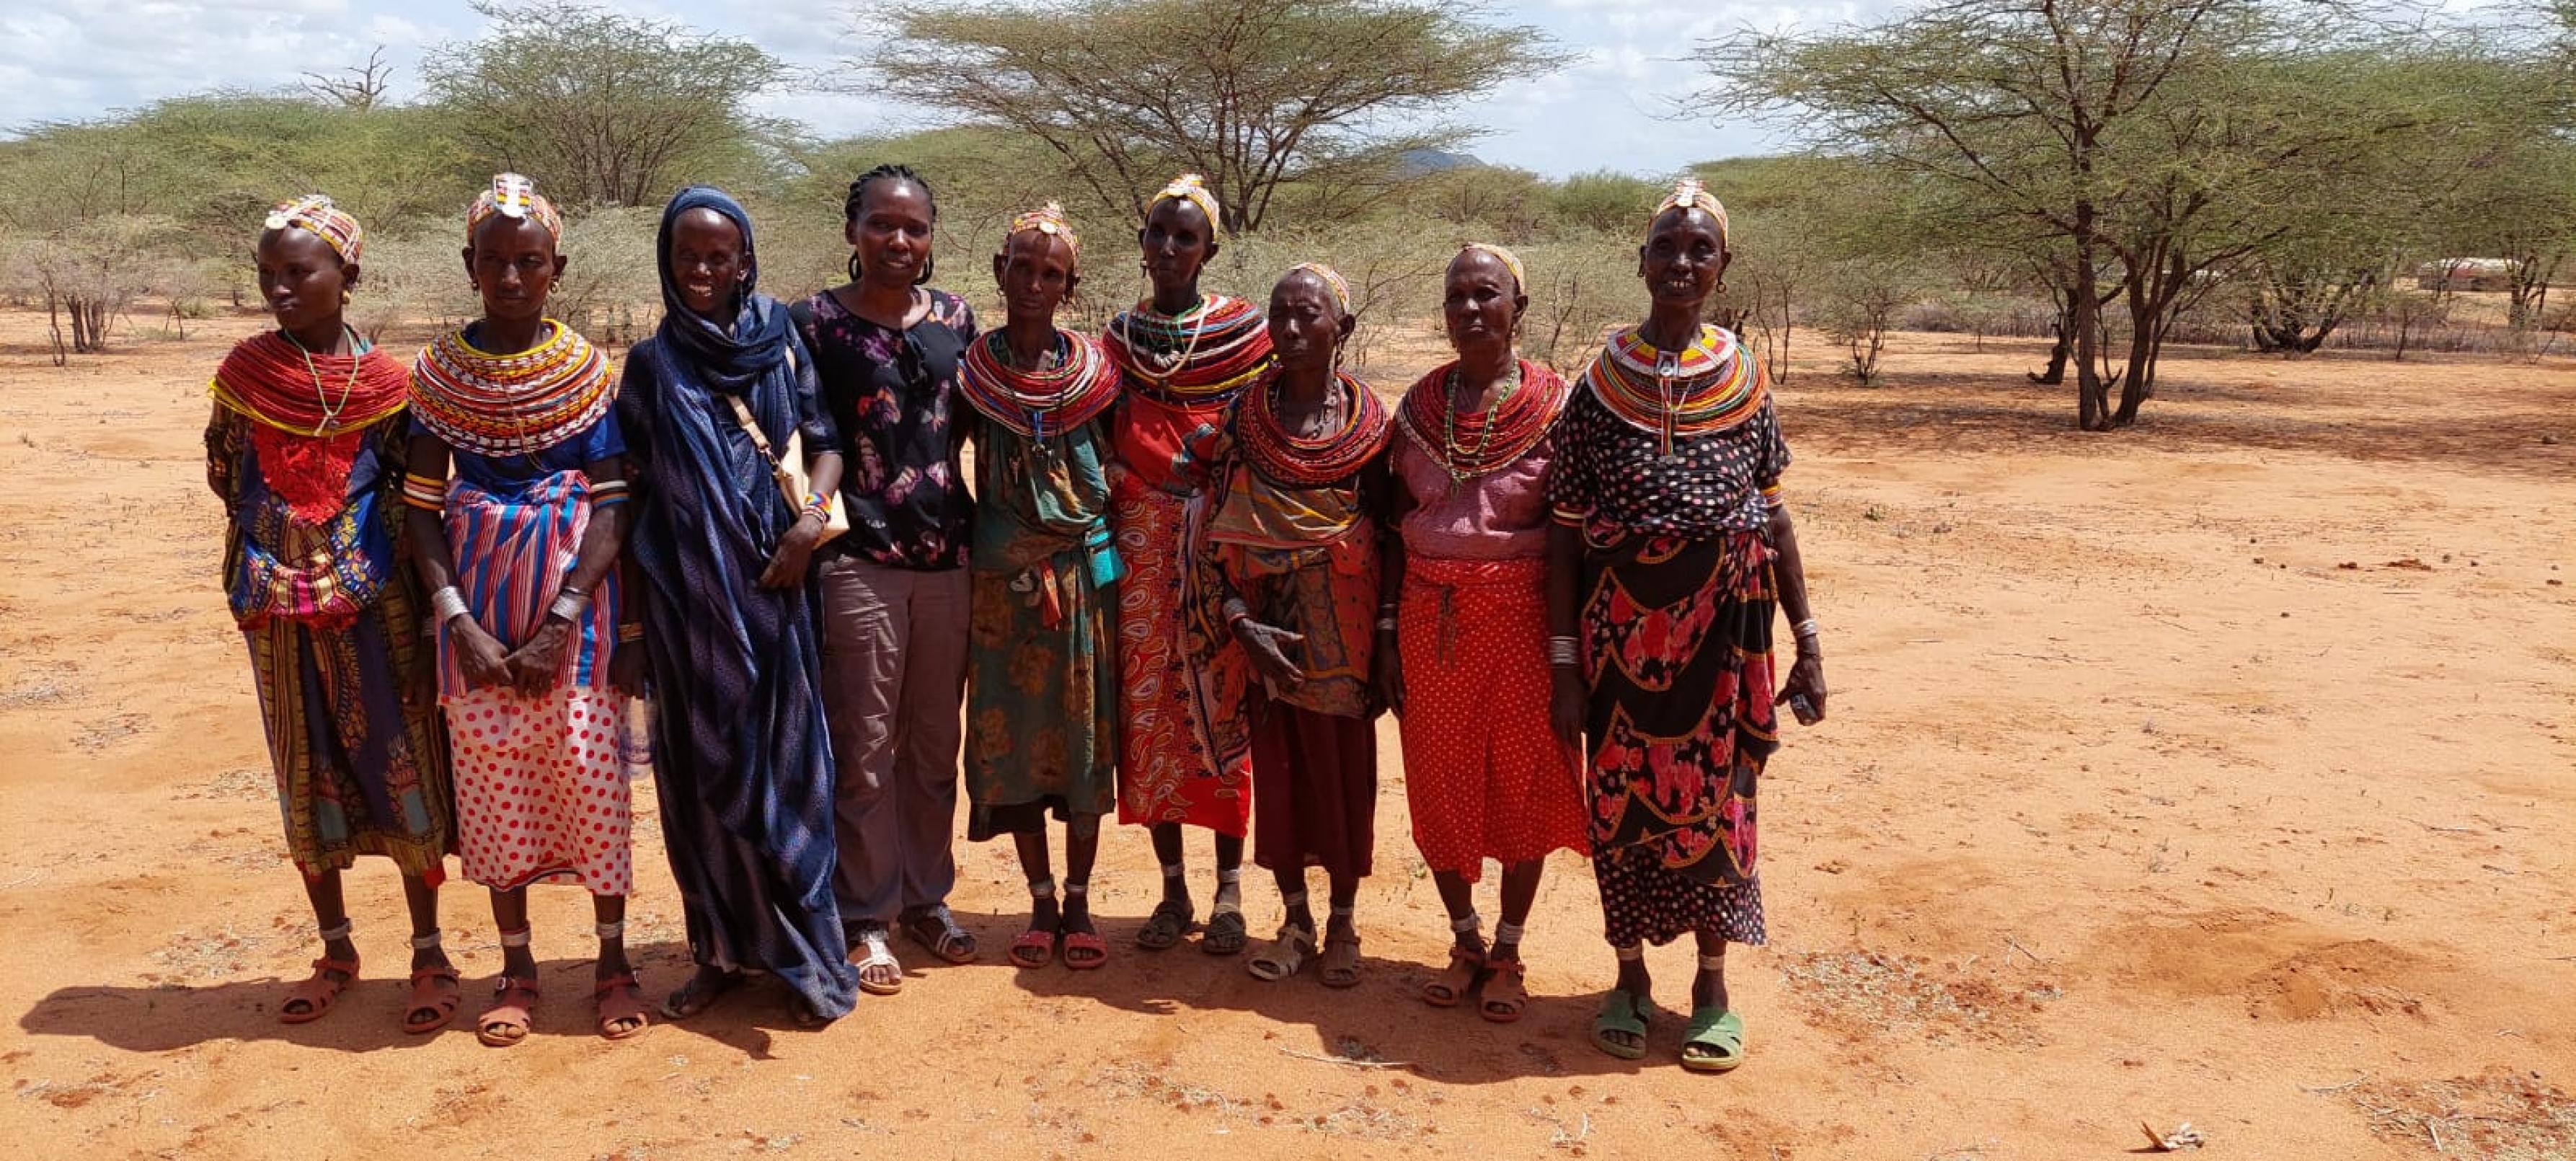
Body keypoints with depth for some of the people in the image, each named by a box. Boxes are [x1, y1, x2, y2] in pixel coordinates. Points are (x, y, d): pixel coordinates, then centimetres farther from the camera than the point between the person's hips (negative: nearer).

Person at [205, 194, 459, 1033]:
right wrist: (276, 537, 8)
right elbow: (224, 476, 11)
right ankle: (336, 952, 23)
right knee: (305, 775, 10)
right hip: (278, 606, 3)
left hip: (374, 599, -2)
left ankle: (429, 953, 11)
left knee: (402, 766, 1)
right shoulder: (244, 370, 1)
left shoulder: (383, 381, -4)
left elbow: (411, 493, 0)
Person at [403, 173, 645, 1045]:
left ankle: (612, 961, 15)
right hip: (477, 614, 2)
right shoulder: (439, 373, 3)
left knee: (591, 779, -2)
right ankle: (517, 967, 22)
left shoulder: (588, 370, -1)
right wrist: (458, 621, -9)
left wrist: (563, 623, -13)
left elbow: (613, 507, -5)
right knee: (490, 787, 7)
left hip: (574, 609, -2)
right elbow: (422, 507, 3)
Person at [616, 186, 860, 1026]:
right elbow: (633, 490, 6)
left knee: (783, 760, 2)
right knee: (701, 767, 7)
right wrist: (630, 614, 4)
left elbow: (825, 442, 7)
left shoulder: (780, 342, 5)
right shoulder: (652, 364, 5)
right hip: (687, 593, 1)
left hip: (772, 585, -1)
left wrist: (812, 520, -13)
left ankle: (803, 952, 12)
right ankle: (721, 949, 19)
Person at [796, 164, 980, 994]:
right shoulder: (817, 322, -2)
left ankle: (925, 897, 28)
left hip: (946, 553, 4)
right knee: (864, 748, 2)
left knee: (934, 741, 13)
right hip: (859, 560, -4)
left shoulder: (955, 318, 9)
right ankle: (866, 918, 16)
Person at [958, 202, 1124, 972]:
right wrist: (981, 540, -2)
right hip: (1004, 574, 0)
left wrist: (1109, 557, 0)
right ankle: (1041, 901, 18)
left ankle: (1079, 902, 16)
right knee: (1012, 734, 3)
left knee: (1085, 731, 4)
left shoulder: (1093, 368, 3)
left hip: (1084, 569, 0)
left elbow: (1117, 469, 7)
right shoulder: (972, 368, 1)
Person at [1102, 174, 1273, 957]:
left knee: (1223, 703, -2)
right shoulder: (1119, 337, 10)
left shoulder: (1246, 330, 2)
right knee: (1149, 705, 2)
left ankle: (1230, 892, 9)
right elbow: (1110, 447, 10)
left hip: (1222, 541, -2)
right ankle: (1173, 889, 14)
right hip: (1143, 545, 2)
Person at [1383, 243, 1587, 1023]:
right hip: (1431, 612, 3)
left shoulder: (1556, 407, -4)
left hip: (1522, 611, -3)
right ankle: (1465, 940, 27)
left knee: (1524, 779, 6)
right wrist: (1387, 634, 3)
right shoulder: (1418, 407, 5)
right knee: (1439, 781, 8)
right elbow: (1396, 527, 7)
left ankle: (1507, 951, 22)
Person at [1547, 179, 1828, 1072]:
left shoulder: (1745, 379, 3)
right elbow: (1565, 529, -1)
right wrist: (1564, 662, -4)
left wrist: (1807, 642, 5)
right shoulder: (1598, 384, -1)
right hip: (1621, 622, -1)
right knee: (1623, 796, 7)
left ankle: (1713, 986, 24)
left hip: (1722, 623, 1)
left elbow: (1774, 513, 7)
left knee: (1716, 793, 7)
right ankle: (1630, 975, 26)